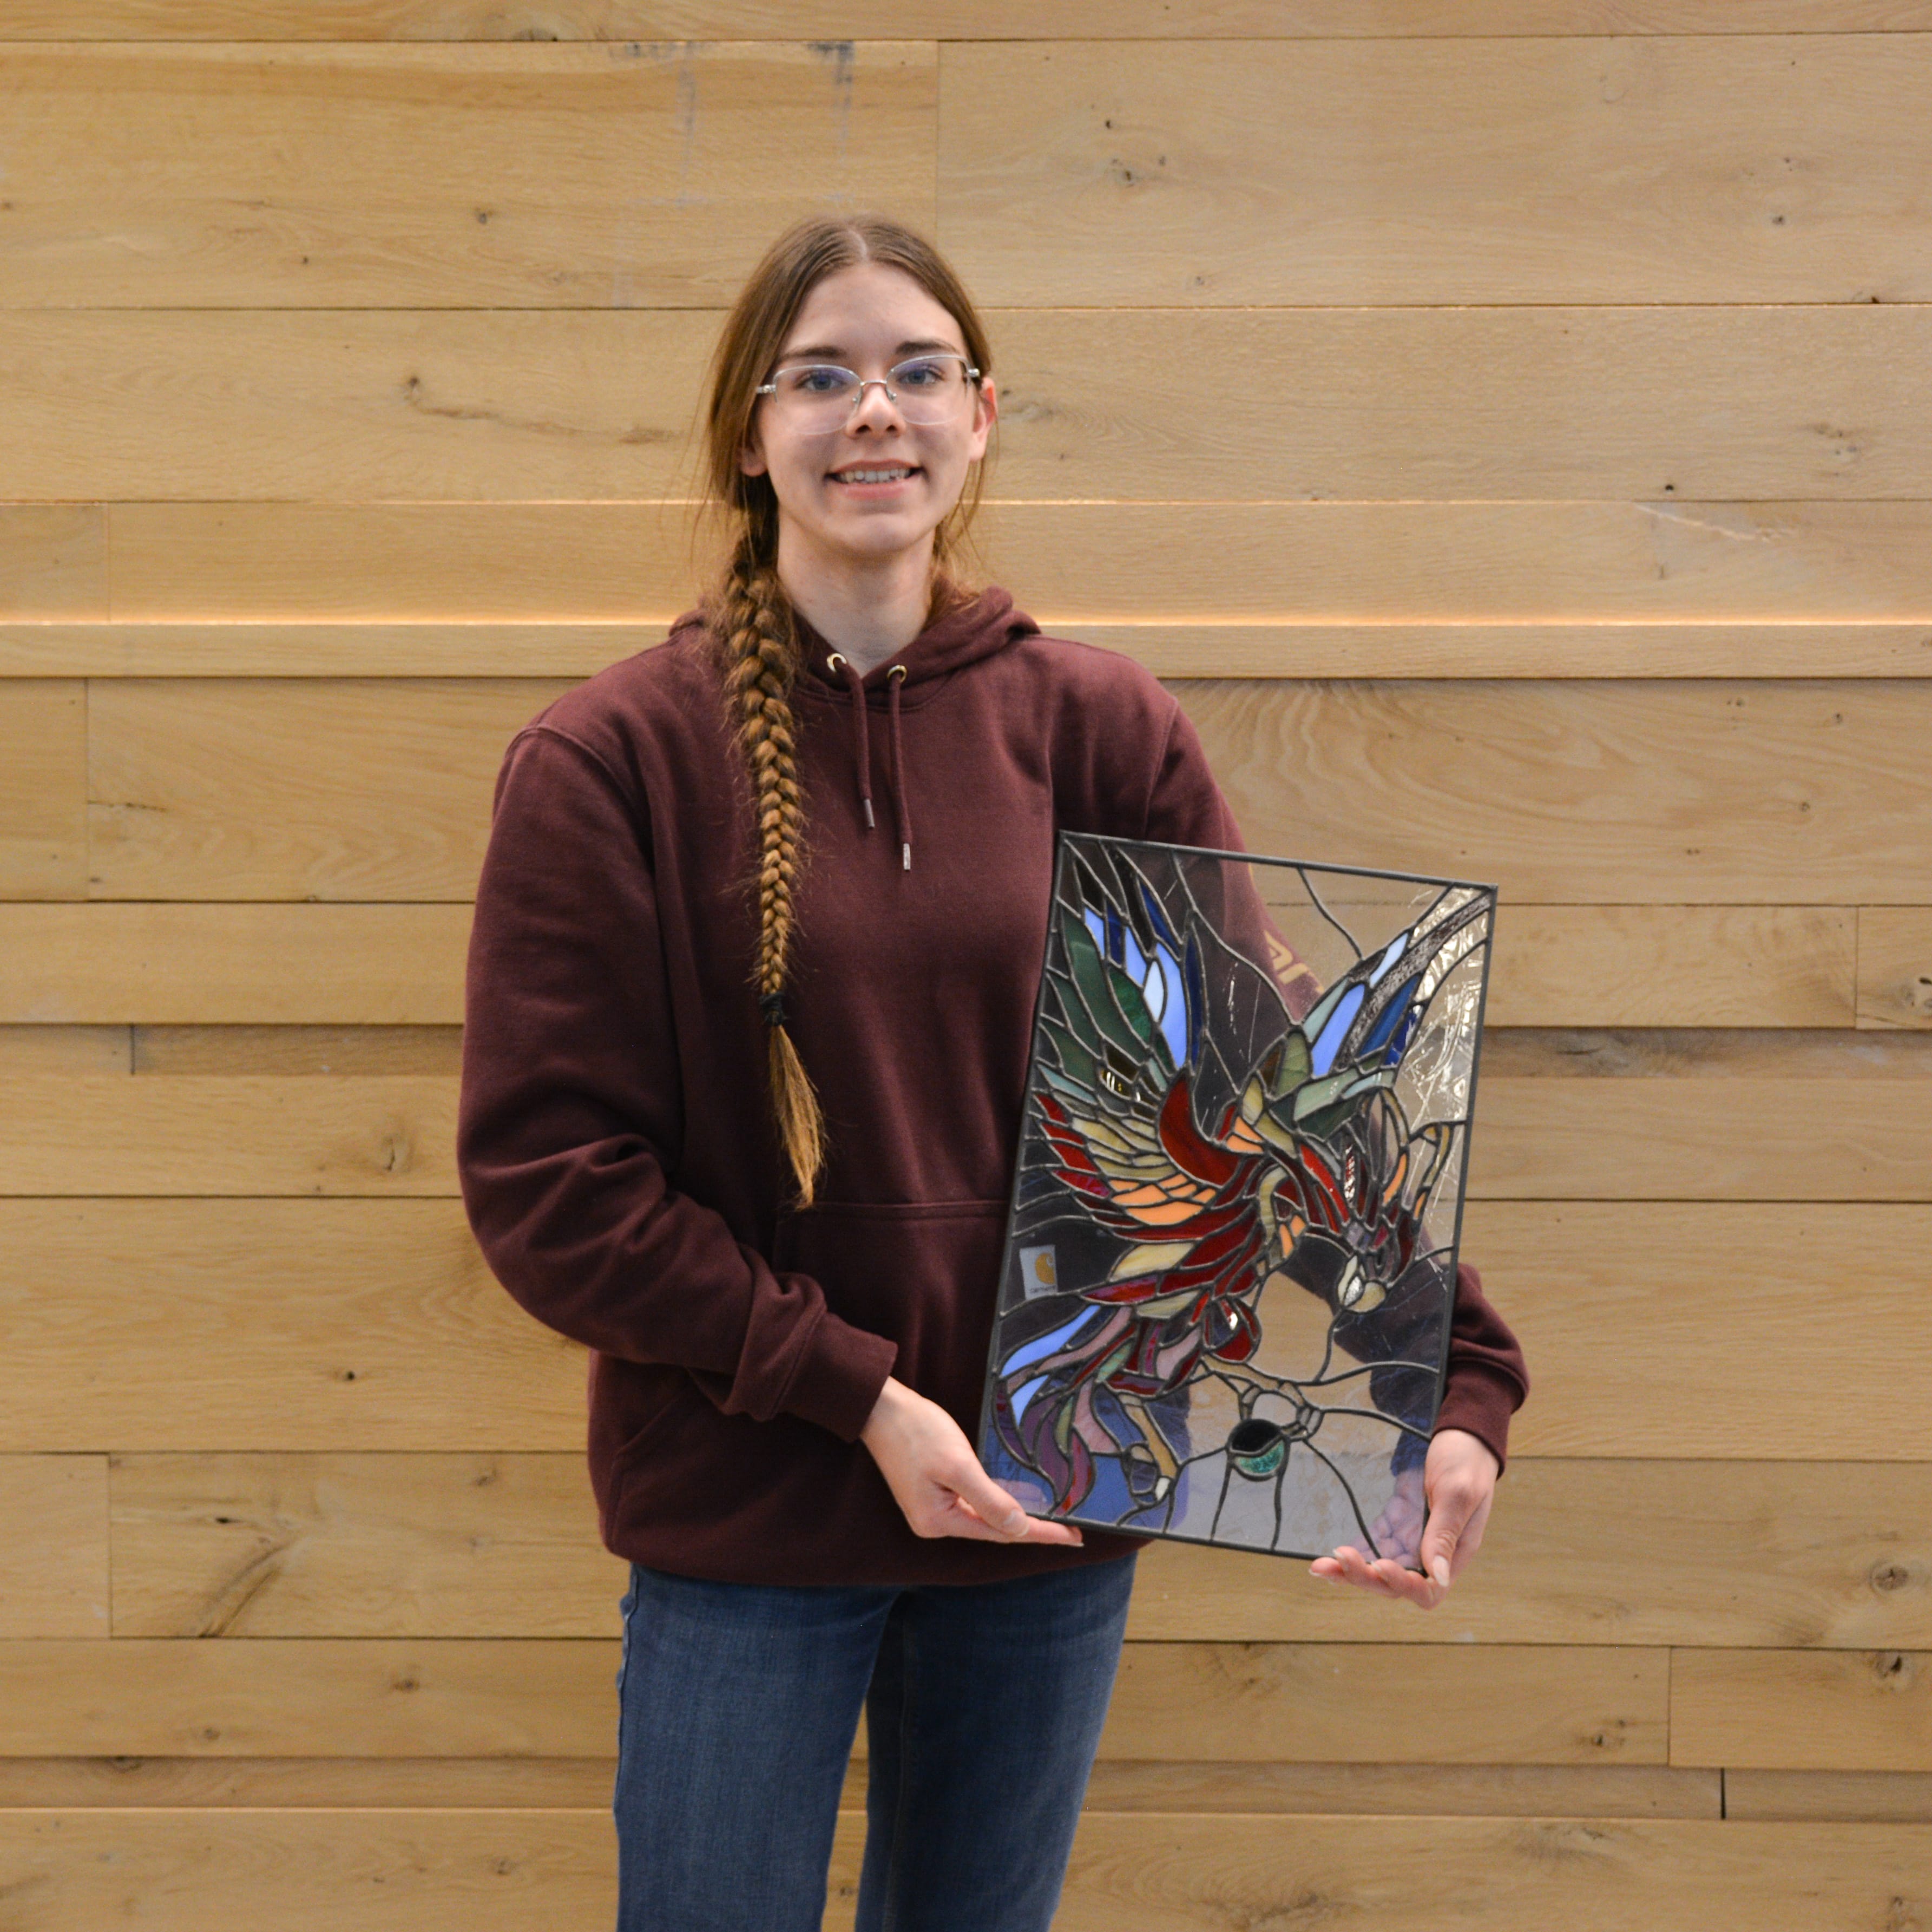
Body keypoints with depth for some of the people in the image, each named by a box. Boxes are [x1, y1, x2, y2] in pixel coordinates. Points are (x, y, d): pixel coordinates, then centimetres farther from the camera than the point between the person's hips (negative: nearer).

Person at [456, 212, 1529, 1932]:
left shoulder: (1100, 729, 1)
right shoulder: (614, 759, -6)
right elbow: (545, 1179, -10)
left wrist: (1457, 1381, -17)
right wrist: (857, 1393, -17)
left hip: (1050, 1522, 2)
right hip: (744, 1529, -2)